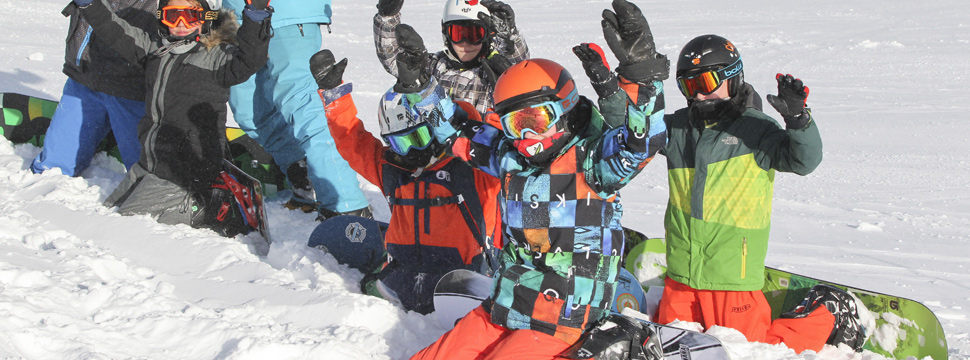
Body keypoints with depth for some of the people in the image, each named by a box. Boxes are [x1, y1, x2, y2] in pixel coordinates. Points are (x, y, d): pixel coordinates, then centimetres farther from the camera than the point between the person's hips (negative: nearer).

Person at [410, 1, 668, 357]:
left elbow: (641, 141, -28)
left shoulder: (588, 160, -10)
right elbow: (460, 133, 23)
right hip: (499, 312, 7)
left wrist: (641, 71, -41)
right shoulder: (510, 158, 9)